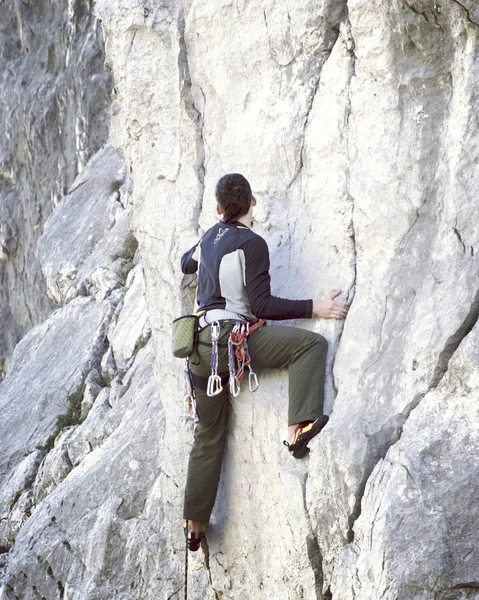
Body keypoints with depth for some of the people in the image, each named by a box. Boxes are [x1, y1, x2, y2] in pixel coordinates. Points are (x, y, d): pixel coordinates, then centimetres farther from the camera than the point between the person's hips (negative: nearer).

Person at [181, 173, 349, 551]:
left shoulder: (209, 238, 17)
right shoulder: (252, 243, -6)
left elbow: (186, 264, 39)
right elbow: (262, 305, -12)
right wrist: (314, 307, -9)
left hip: (200, 346, 8)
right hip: (232, 337, -8)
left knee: (209, 436, 15)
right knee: (311, 343, -10)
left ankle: (195, 525, 18)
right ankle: (298, 430, -27)